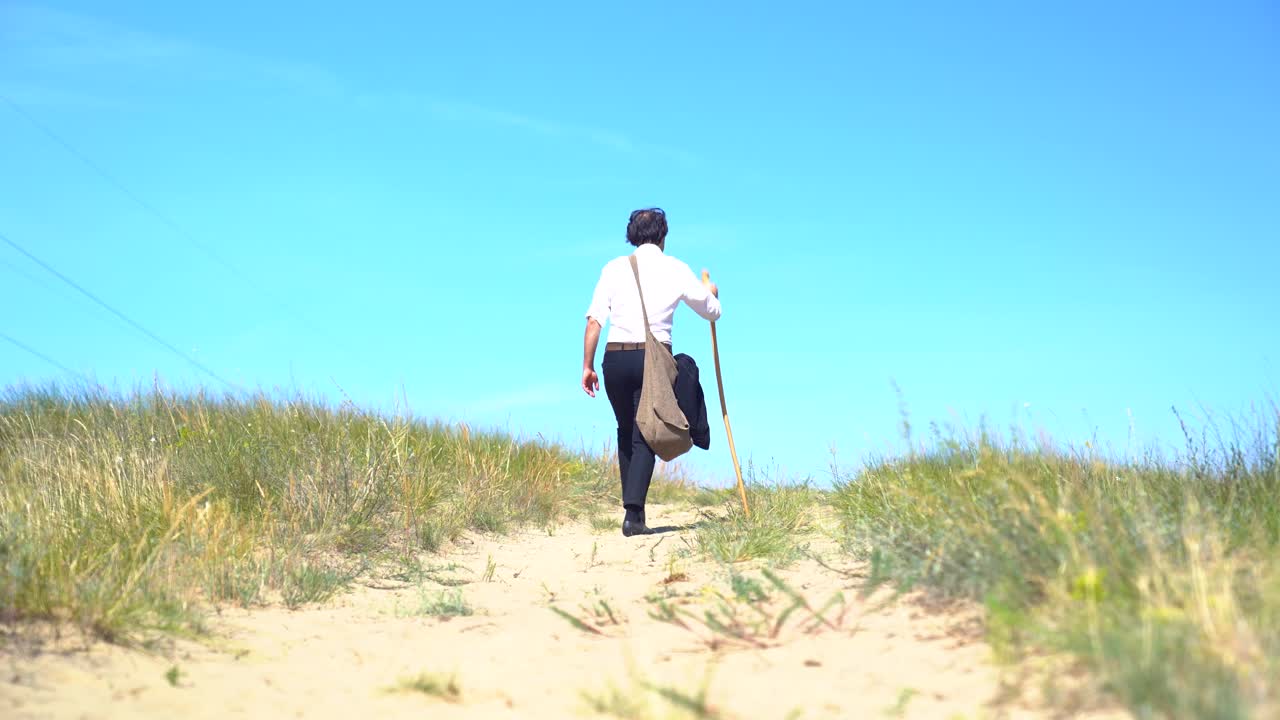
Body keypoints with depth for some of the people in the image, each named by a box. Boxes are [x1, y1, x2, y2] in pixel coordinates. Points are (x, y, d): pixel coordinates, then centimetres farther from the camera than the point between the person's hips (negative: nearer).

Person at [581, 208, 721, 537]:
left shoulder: (614, 268, 7)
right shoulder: (676, 269, 6)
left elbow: (594, 320, -1)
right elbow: (712, 311, 17)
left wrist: (588, 366, 3)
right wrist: (712, 293, 39)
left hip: (615, 358, 2)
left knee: (625, 434, 17)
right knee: (644, 437, -1)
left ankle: (633, 508, 20)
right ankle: (633, 513, -14)